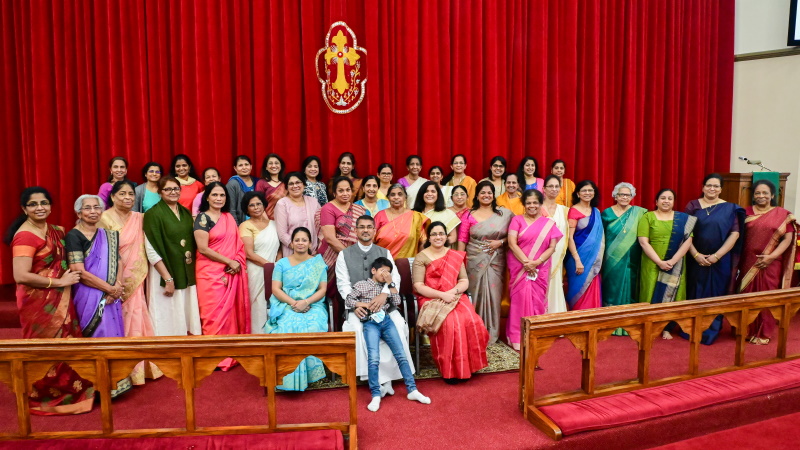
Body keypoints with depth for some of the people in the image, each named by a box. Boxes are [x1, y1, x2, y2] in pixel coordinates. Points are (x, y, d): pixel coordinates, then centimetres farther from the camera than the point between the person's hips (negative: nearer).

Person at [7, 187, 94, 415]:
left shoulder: (54, 231, 8)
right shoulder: (25, 236, -18)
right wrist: (59, 282, -17)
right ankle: (43, 398, 22)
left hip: (59, 301, 8)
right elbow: (21, 276, -25)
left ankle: (63, 392, 31)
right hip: (39, 303, -8)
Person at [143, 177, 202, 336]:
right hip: (165, 274, -6)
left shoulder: (186, 213, 10)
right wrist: (168, 279, -17)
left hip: (186, 274, 6)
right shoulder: (153, 214, -9)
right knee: (167, 319, 2)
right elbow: (152, 251, -14)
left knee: (186, 317, 10)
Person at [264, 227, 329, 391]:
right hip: (286, 306, 0)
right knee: (288, 327, -33)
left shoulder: (318, 263, 11)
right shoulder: (282, 263, 12)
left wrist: (306, 302, -14)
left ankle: (310, 372, -19)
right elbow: (276, 289, 3)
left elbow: (322, 289, 3)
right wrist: (293, 303, -13)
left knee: (312, 327, -34)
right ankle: (290, 378, -24)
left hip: (313, 306, 0)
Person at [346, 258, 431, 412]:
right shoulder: (362, 285, 12)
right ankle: (376, 395, -12)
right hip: (370, 323, -3)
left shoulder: (387, 286, 23)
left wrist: (391, 283, 7)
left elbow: (397, 302, 11)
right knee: (374, 359, -20)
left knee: (401, 355, -6)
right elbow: (348, 299, 6)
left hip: (386, 321, 4)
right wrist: (363, 304, -6)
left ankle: (412, 390, -1)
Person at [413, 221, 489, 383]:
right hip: (431, 300, -3)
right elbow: (418, 286, -6)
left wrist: (453, 292, -12)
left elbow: (464, 281, 10)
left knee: (471, 321, -27)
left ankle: (466, 366, -10)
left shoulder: (456, 256, 14)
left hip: (455, 298, 3)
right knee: (449, 323, -33)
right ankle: (450, 369, -18)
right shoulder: (421, 258, 2)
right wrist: (442, 295, -18)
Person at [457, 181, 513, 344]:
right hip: (475, 261, 0)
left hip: (496, 261, 0)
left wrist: (500, 242, -10)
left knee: (493, 295, 1)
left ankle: (492, 333, 15)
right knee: (477, 294, 2)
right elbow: (462, 240, 1)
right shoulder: (469, 216, 5)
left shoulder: (504, 214, 5)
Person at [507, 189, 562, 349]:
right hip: (520, 268, -2)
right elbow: (512, 243, -8)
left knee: (537, 301, 5)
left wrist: (536, 262, -14)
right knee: (520, 300, -5)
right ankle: (518, 338, 3)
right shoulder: (517, 220, 2)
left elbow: (552, 247, 1)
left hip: (540, 269, 2)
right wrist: (526, 262, -16)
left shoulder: (549, 223, 7)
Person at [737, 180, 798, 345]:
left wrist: (771, 257, -14)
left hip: (770, 264, -1)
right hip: (748, 263, 1)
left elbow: (788, 239, -3)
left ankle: (763, 333, 19)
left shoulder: (783, 215, 1)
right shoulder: (746, 212, 6)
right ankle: (745, 330, 21)